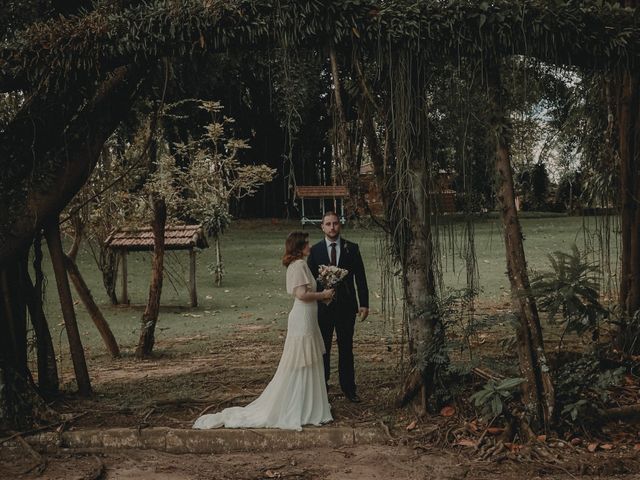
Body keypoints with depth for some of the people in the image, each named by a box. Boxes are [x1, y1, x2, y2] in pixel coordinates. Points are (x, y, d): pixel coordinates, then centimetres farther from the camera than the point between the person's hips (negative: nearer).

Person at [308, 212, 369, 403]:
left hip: (346, 306, 0)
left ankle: (348, 388, 18)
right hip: (323, 306, 0)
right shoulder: (315, 250, 1)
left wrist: (364, 304, -4)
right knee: (322, 348, 6)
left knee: (346, 348, 9)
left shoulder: (352, 248, 1)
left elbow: (360, 278, 2)